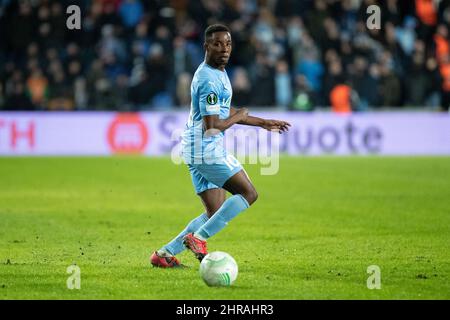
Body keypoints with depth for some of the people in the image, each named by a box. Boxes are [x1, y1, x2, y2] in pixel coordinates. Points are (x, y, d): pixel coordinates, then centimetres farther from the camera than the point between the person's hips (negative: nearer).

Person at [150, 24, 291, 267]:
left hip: (199, 151, 10)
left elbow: (225, 112, 29)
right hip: (206, 150, -10)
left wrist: (263, 123, 28)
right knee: (248, 194, -8)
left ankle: (165, 253, 9)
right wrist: (239, 116, -6)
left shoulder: (218, 72, 15)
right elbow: (212, 126, -23)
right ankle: (199, 238, -9)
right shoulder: (209, 80, -19)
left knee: (215, 213, 10)